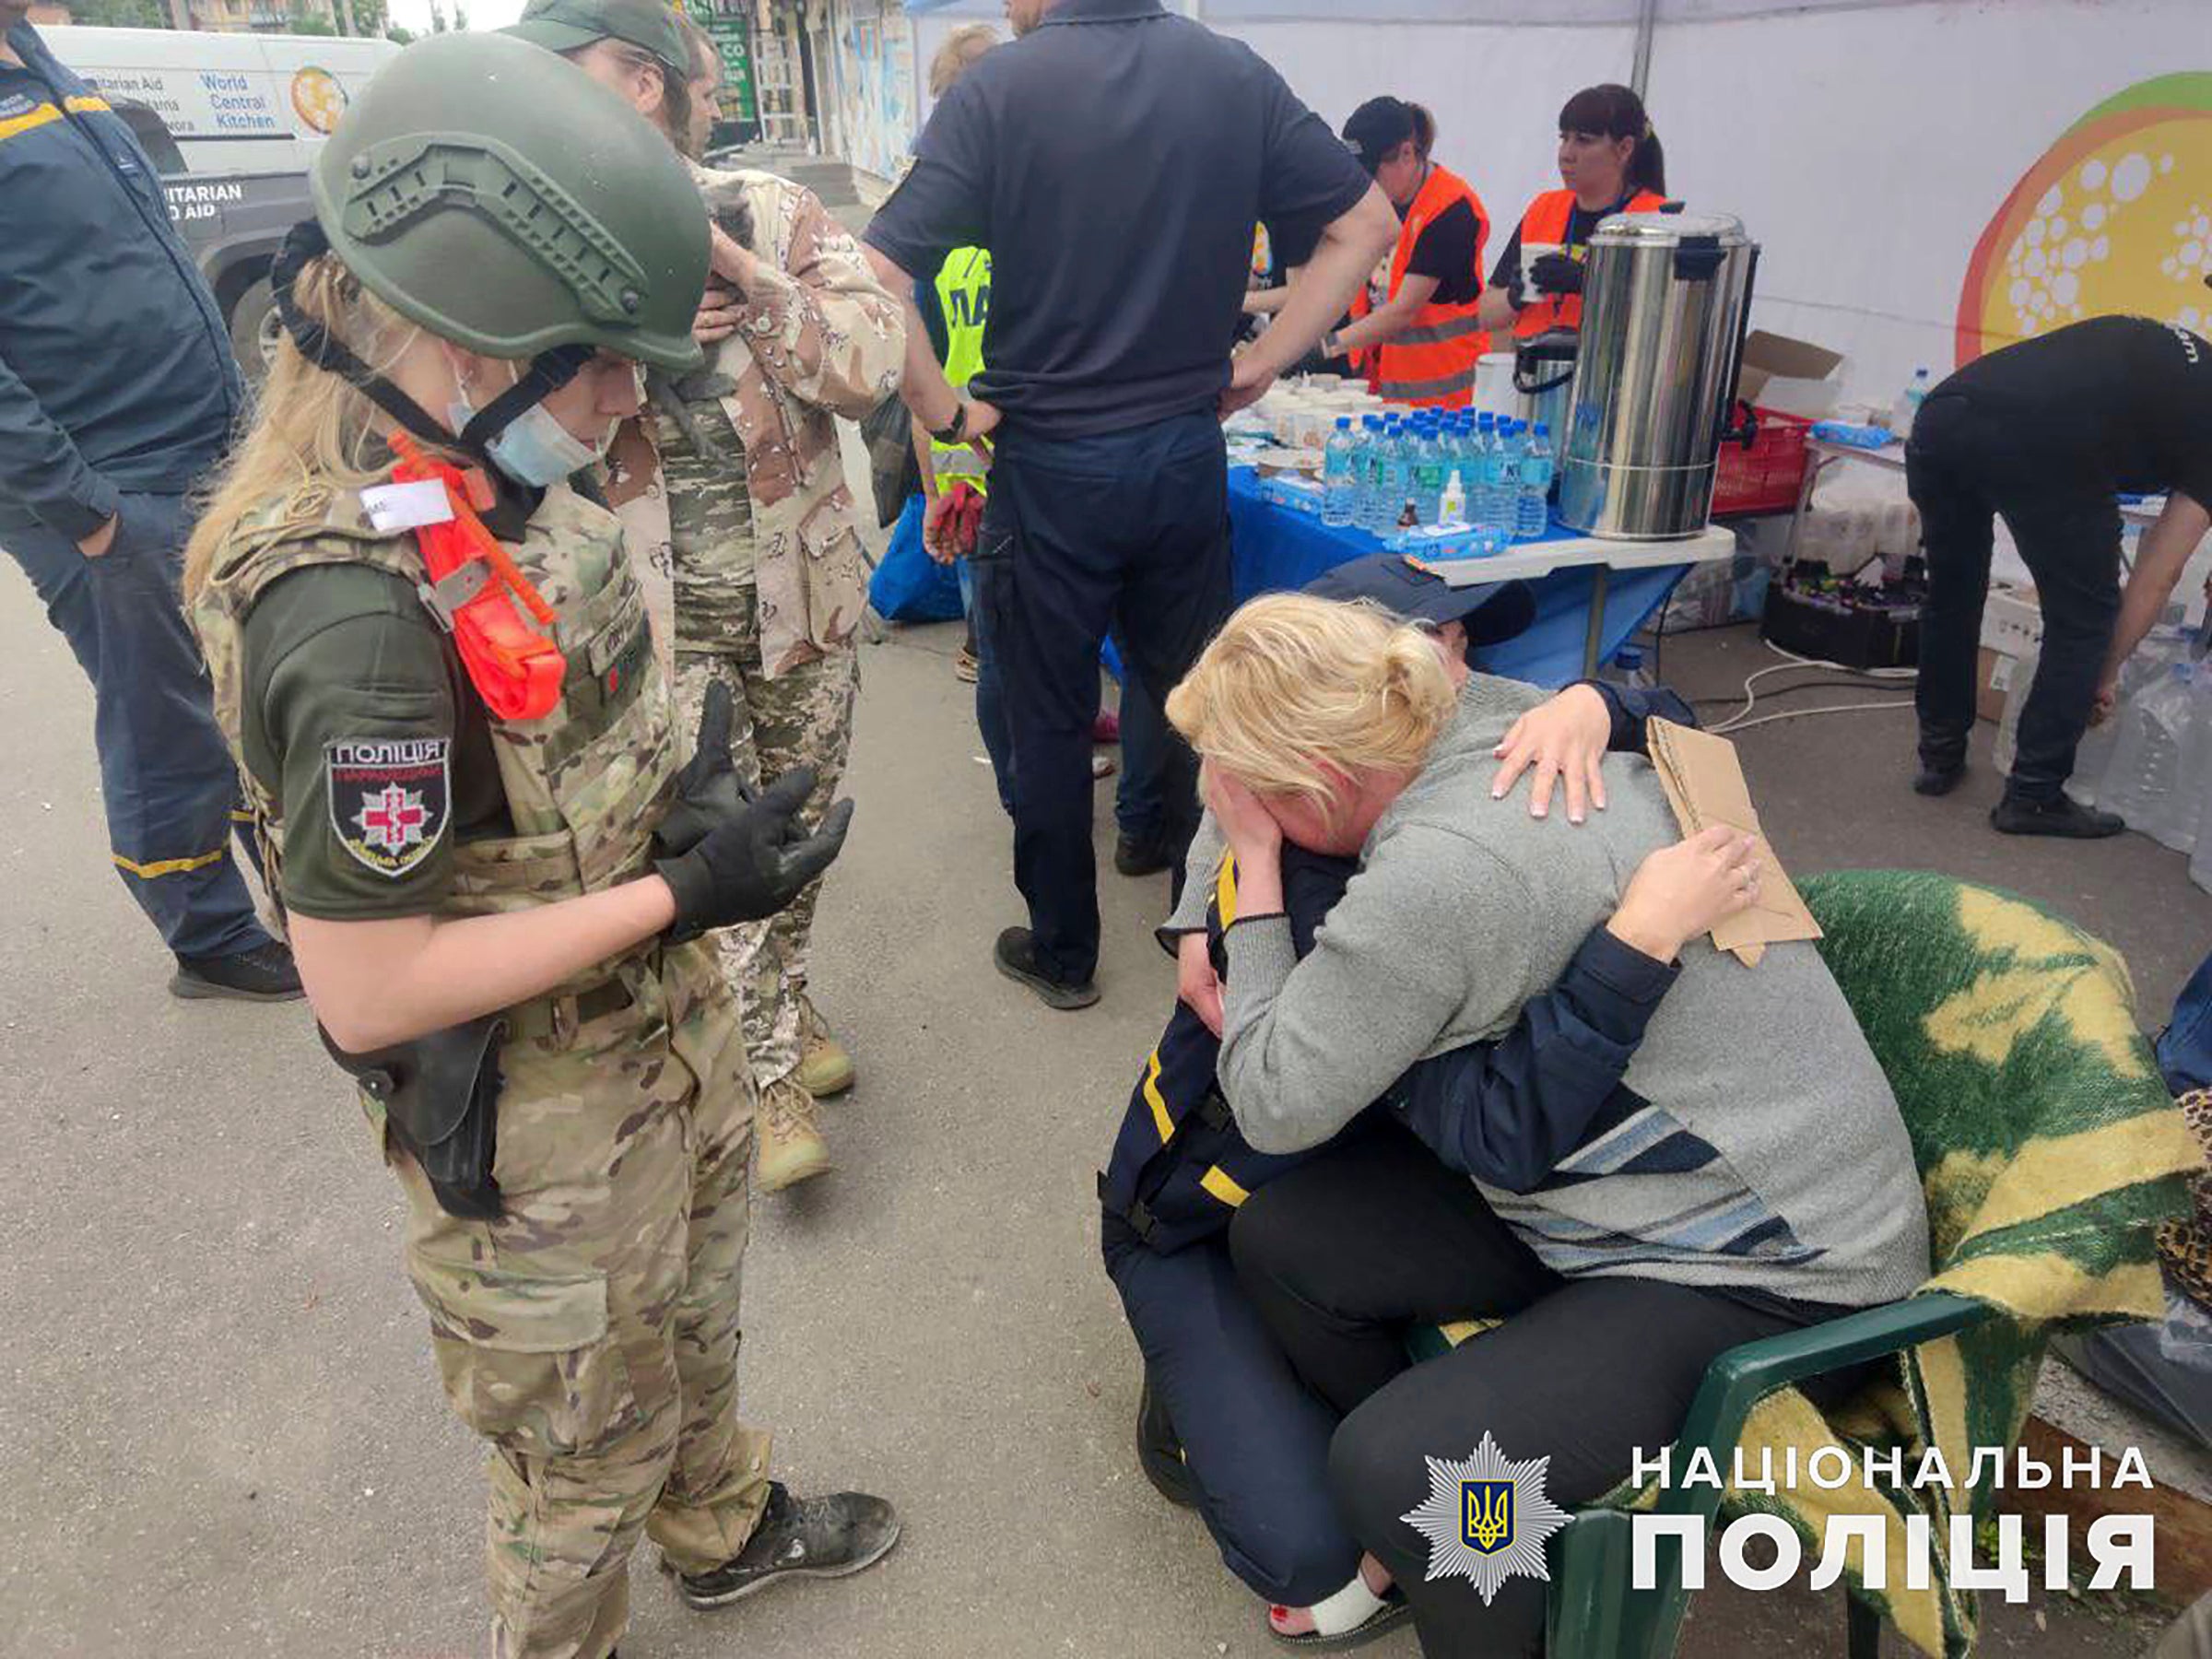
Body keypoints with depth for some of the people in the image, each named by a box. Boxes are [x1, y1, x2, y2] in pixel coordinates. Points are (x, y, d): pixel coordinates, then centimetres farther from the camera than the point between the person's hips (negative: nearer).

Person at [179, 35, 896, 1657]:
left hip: (664, 1031, 8)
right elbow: (364, 991, -28)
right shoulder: (353, 604, -32)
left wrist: (674, 791, -5)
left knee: (691, 1323, 32)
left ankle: (727, 1523, 61)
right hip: (538, 1131, -8)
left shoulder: (489, 485, -6)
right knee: (586, 1453, 19)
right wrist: (683, 892, -27)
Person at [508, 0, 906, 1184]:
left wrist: (727, 262, -20)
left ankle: (783, 1001, 41)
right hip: (665, 628, -1)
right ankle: (771, 1074, 19)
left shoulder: (770, 213, -4)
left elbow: (869, 365, -16)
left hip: (802, 600, 1)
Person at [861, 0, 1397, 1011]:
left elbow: (876, 277, -20)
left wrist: (944, 413, -8)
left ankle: (1062, 954, 25)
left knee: (1050, 721, 11)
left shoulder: (1000, 86, -12)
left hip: (1048, 463, -3)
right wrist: (1262, 361, 4)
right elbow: (1369, 222, 5)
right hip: (1187, 454, 4)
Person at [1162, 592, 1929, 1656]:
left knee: (1397, 1470, -27)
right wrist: (1209, 923, 5)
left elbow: (1275, 1108, -18)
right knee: (1276, 1238, 1)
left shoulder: (1438, 873, -31)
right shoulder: (1500, 713, -4)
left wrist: (1255, 865, -13)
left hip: (1766, 1259, -9)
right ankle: (1414, 1531, 22)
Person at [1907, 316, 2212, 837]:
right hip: (2040, 445, -5)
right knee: (2084, 619, 15)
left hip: (1940, 415, 6)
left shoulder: (2147, 345, 36)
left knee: (1951, 593, 26)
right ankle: (2033, 796, 19)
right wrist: (2107, 675, 32)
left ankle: (1940, 755, 36)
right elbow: (2155, 582, 22)